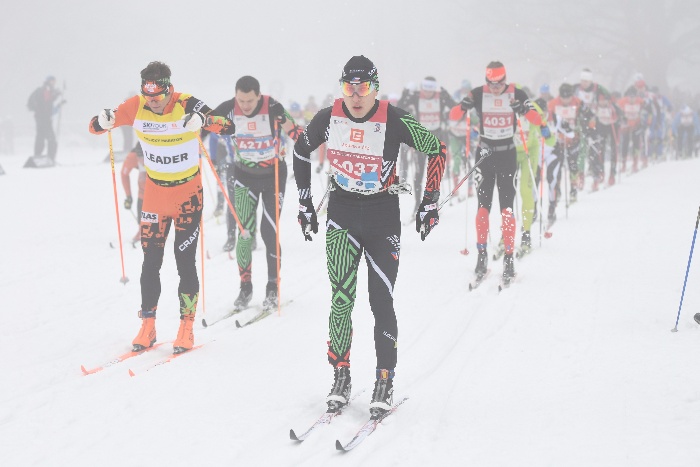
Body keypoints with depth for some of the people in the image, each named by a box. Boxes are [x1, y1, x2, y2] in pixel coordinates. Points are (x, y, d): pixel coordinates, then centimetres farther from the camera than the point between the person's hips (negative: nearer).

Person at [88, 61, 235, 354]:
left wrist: (203, 120, -45)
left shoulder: (186, 105, -19)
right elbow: (94, 128, -4)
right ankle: (147, 328, 14)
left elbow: (229, 128, -24)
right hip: (155, 192, 3)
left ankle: (186, 327, 10)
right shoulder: (136, 107, -10)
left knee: (185, 261, -2)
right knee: (151, 261, 4)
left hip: (188, 193, -3)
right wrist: (103, 121, -29)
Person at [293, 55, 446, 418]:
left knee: (381, 301, -2)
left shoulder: (395, 121, -16)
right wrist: (304, 204, 12)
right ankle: (340, 377, 4)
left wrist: (429, 203, -3)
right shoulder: (327, 119, -7)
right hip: (342, 214, 2)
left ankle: (385, 381, 7)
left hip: (384, 215, -2)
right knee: (341, 299, -5)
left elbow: (436, 149, -3)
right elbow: (301, 151, 11)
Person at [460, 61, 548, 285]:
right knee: (483, 205, -2)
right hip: (484, 153, 1)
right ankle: (482, 255, 6)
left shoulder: (516, 94, -5)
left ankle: (508, 258, -3)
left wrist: (541, 125, -40)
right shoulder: (478, 94, -2)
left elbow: (531, 113, -19)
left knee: (507, 207, -5)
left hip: (507, 154, -1)